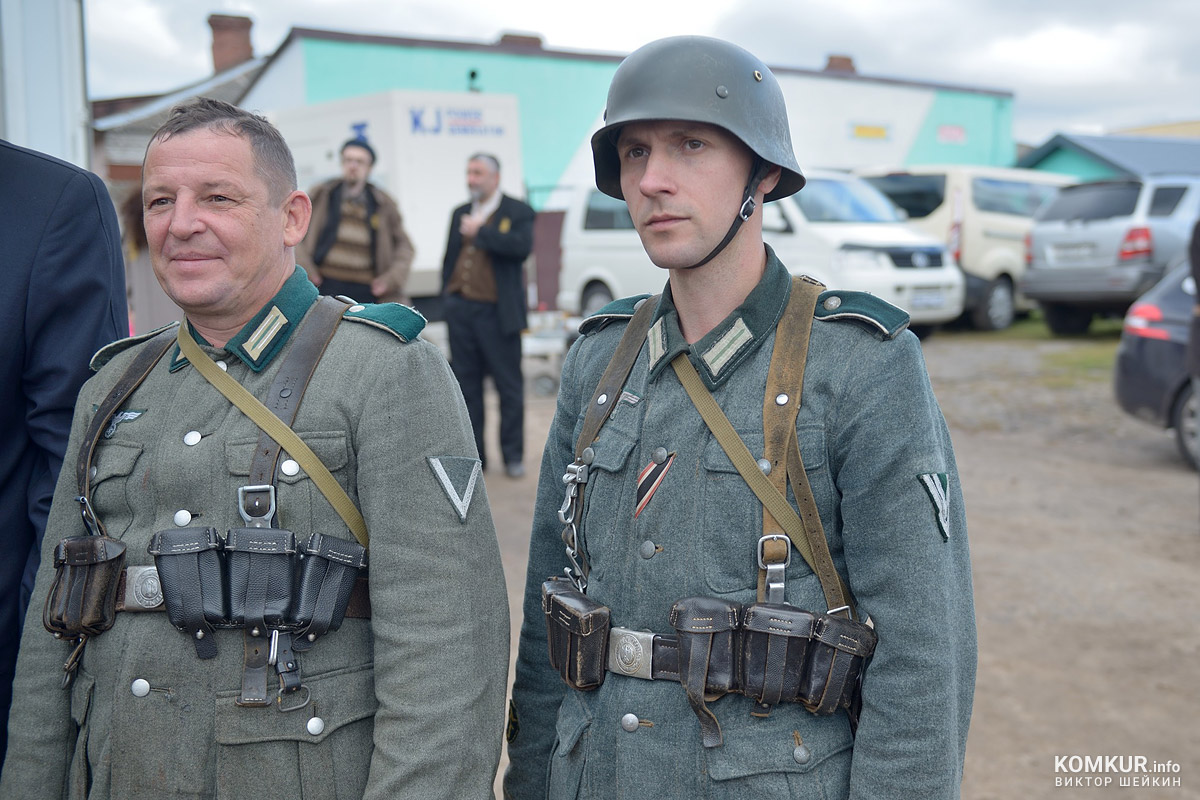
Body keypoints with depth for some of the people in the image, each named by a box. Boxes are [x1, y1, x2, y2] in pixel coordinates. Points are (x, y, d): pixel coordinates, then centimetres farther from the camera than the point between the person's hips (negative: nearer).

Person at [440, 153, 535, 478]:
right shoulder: (460, 213, 17)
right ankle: (473, 454, 17)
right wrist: (446, 298, 12)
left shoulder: (517, 213, 0)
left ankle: (513, 456, 11)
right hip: (460, 310, 5)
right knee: (466, 386, 9)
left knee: (509, 387, 1)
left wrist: (480, 233, -15)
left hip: (496, 313, -5)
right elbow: (448, 258, 20)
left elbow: (522, 247, -18)